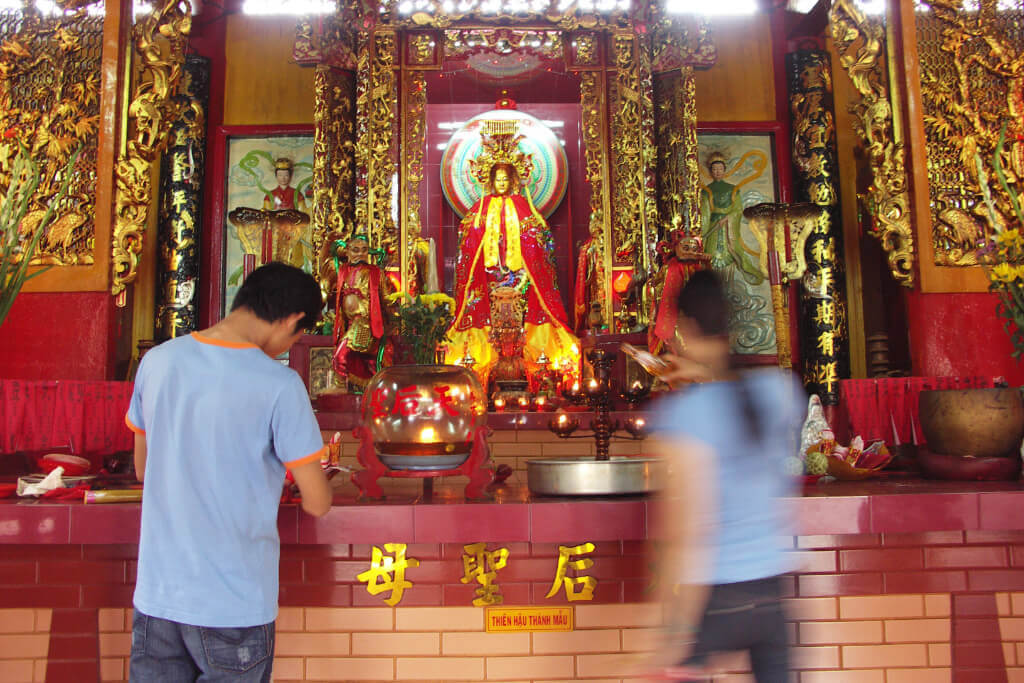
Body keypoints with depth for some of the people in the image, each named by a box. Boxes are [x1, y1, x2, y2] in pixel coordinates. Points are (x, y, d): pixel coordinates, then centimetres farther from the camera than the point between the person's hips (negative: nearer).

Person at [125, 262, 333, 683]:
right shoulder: (278, 386, -18)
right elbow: (317, 504, -12)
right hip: (235, 603, -4)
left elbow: (143, 469, 11)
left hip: (156, 595, 5)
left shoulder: (157, 361, -3)